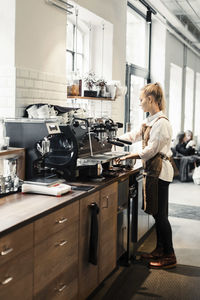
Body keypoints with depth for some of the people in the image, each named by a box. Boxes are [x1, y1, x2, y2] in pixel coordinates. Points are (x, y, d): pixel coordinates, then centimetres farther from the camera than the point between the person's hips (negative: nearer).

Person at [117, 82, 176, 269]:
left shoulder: (161, 122, -17)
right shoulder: (150, 121, 13)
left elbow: (151, 150, -19)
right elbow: (134, 136, 24)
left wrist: (128, 157, -14)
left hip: (159, 171, -9)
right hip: (153, 170, 9)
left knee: (160, 214, -3)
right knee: (157, 213, 15)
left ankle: (169, 256, 8)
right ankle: (160, 250, 26)